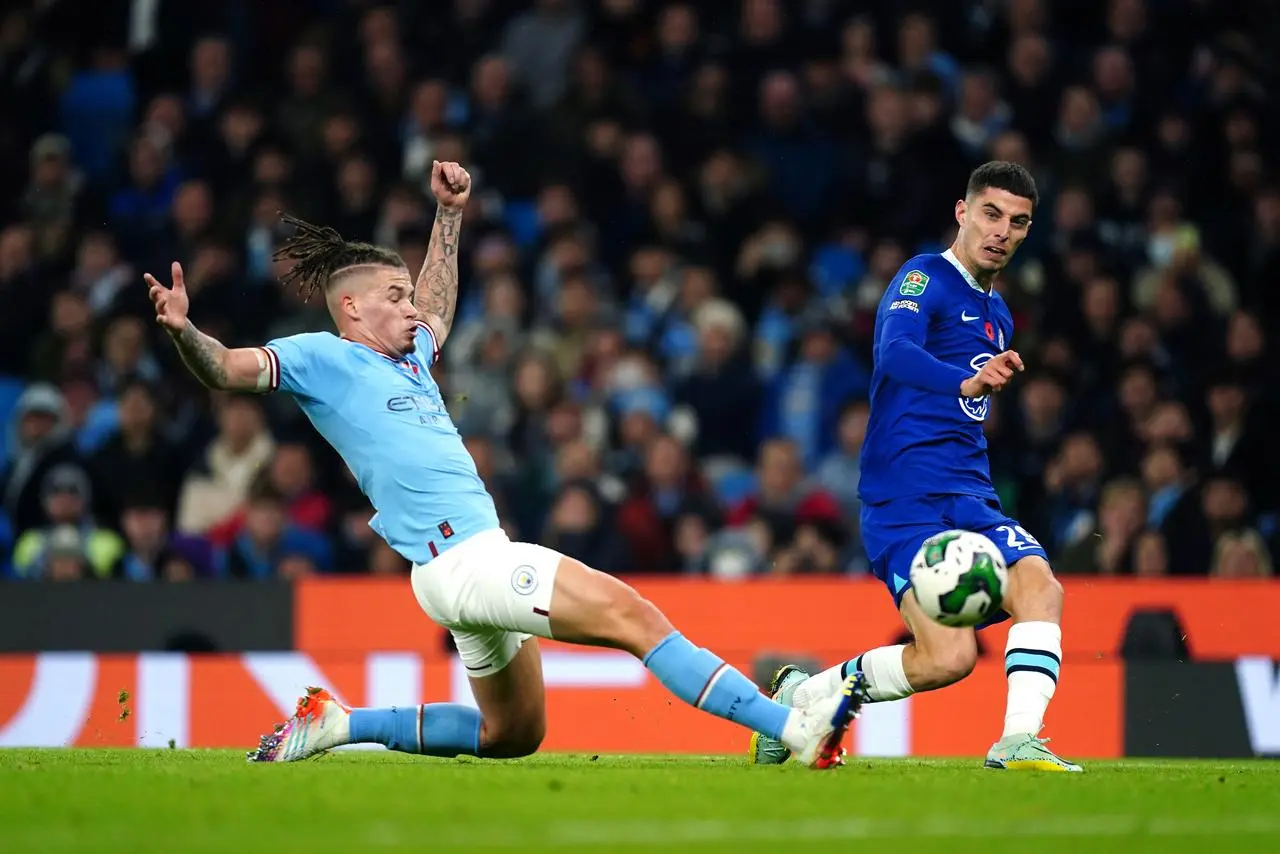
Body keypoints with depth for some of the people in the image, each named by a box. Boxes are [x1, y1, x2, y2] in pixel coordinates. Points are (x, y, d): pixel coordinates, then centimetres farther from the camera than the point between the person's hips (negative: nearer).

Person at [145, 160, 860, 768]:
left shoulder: (409, 358, 22)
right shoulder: (323, 359, -1)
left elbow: (437, 306, 43)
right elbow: (228, 371, -11)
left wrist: (449, 213, 43)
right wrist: (183, 331, -30)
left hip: (482, 557, 10)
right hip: (459, 556, -10)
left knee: (512, 735, 21)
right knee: (633, 615, -19)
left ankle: (343, 723, 24)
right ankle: (794, 728, -26)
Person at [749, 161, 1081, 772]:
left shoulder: (997, 314, 21)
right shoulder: (926, 279, -5)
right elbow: (894, 352, -28)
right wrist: (966, 382, -46)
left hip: (968, 495, 7)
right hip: (905, 498, -7)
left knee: (1039, 585, -22)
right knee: (949, 656, -20)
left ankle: (1018, 742, -24)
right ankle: (797, 696, 1)